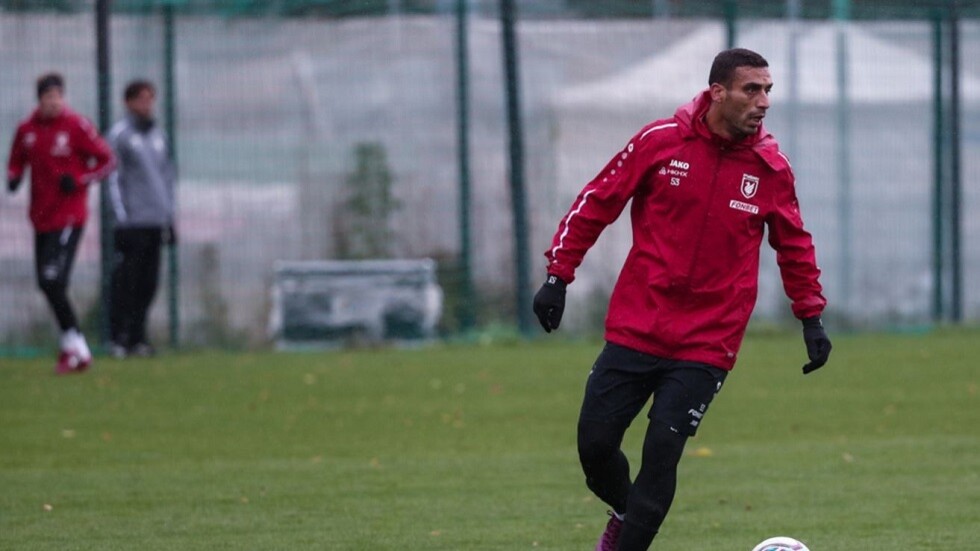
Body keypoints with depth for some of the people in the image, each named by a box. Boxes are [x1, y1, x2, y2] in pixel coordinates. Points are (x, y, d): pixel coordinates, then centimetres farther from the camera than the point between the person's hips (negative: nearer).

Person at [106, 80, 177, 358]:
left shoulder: (157, 134, 16)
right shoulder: (120, 134, -3)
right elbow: (113, 178, -7)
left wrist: (169, 215, 18)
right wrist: (121, 216, -12)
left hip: (156, 220, 6)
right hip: (132, 221, -6)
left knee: (148, 283, 5)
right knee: (127, 280, -8)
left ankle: (137, 336, 10)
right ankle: (118, 337, -5)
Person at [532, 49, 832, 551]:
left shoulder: (770, 169, 0)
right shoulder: (661, 142, -5)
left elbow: (794, 246, 15)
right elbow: (596, 203, 3)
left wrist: (811, 317, 14)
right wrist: (558, 276, -1)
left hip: (706, 345, 0)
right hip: (634, 331, 0)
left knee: (661, 453, -12)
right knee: (594, 444, 2)